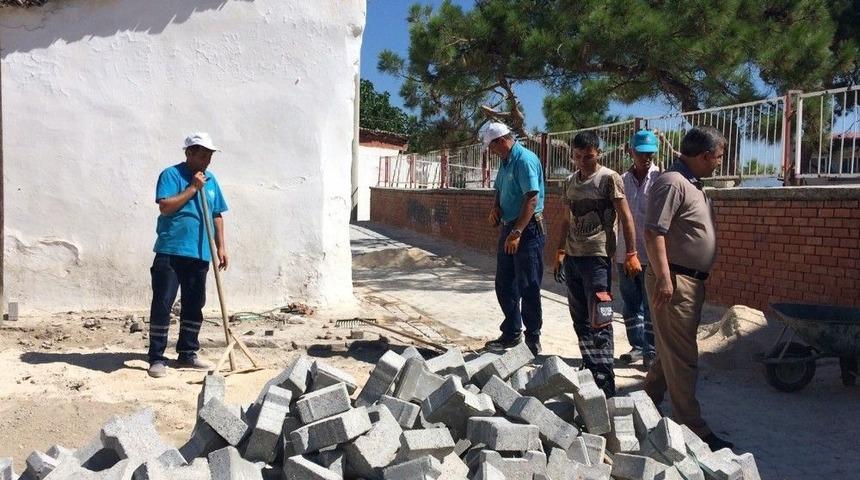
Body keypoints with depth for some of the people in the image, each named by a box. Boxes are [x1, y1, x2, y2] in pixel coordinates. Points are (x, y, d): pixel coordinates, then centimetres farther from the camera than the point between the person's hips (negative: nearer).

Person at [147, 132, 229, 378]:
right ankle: (157, 358, 1)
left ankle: (187, 354, 23)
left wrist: (221, 246, 12)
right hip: (170, 252, -6)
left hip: (200, 255, 6)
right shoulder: (171, 175, -4)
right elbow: (165, 207, -16)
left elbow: (217, 216, 18)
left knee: (194, 306, 12)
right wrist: (193, 188, -15)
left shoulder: (211, 180, 14)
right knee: (162, 304, -5)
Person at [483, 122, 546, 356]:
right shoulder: (505, 162, 12)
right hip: (508, 227, 9)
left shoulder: (525, 160, -16)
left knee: (528, 287, -2)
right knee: (504, 285, 14)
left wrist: (517, 233, -25)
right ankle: (511, 333, 26)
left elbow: (532, 198, -23)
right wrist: (496, 207, 2)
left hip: (528, 230, -9)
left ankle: (533, 337, 10)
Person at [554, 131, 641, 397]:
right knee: (580, 319, 13)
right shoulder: (570, 182, 13)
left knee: (599, 323, -8)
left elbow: (625, 217, -7)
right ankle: (589, 371, 25)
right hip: (572, 257, 7)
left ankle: (604, 385, -4)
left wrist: (631, 254, -11)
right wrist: (561, 252, 19)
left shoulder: (609, 178, -7)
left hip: (597, 257, -7)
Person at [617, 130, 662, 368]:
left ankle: (651, 350, 12)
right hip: (625, 252, 4)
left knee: (651, 306, 3)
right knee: (630, 304, 13)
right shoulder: (622, 180, 6)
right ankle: (637, 345, 25)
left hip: (651, 254, -4)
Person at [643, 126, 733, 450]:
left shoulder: (692, 184, 16)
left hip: (692, 281, 10)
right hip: (674, 282, -10)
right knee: (682, 359, -4)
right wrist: (663, 278, -27)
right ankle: (693, 431, 2)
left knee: (671, 353, 17)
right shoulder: (671, 183, -15)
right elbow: (654, 233, -23)